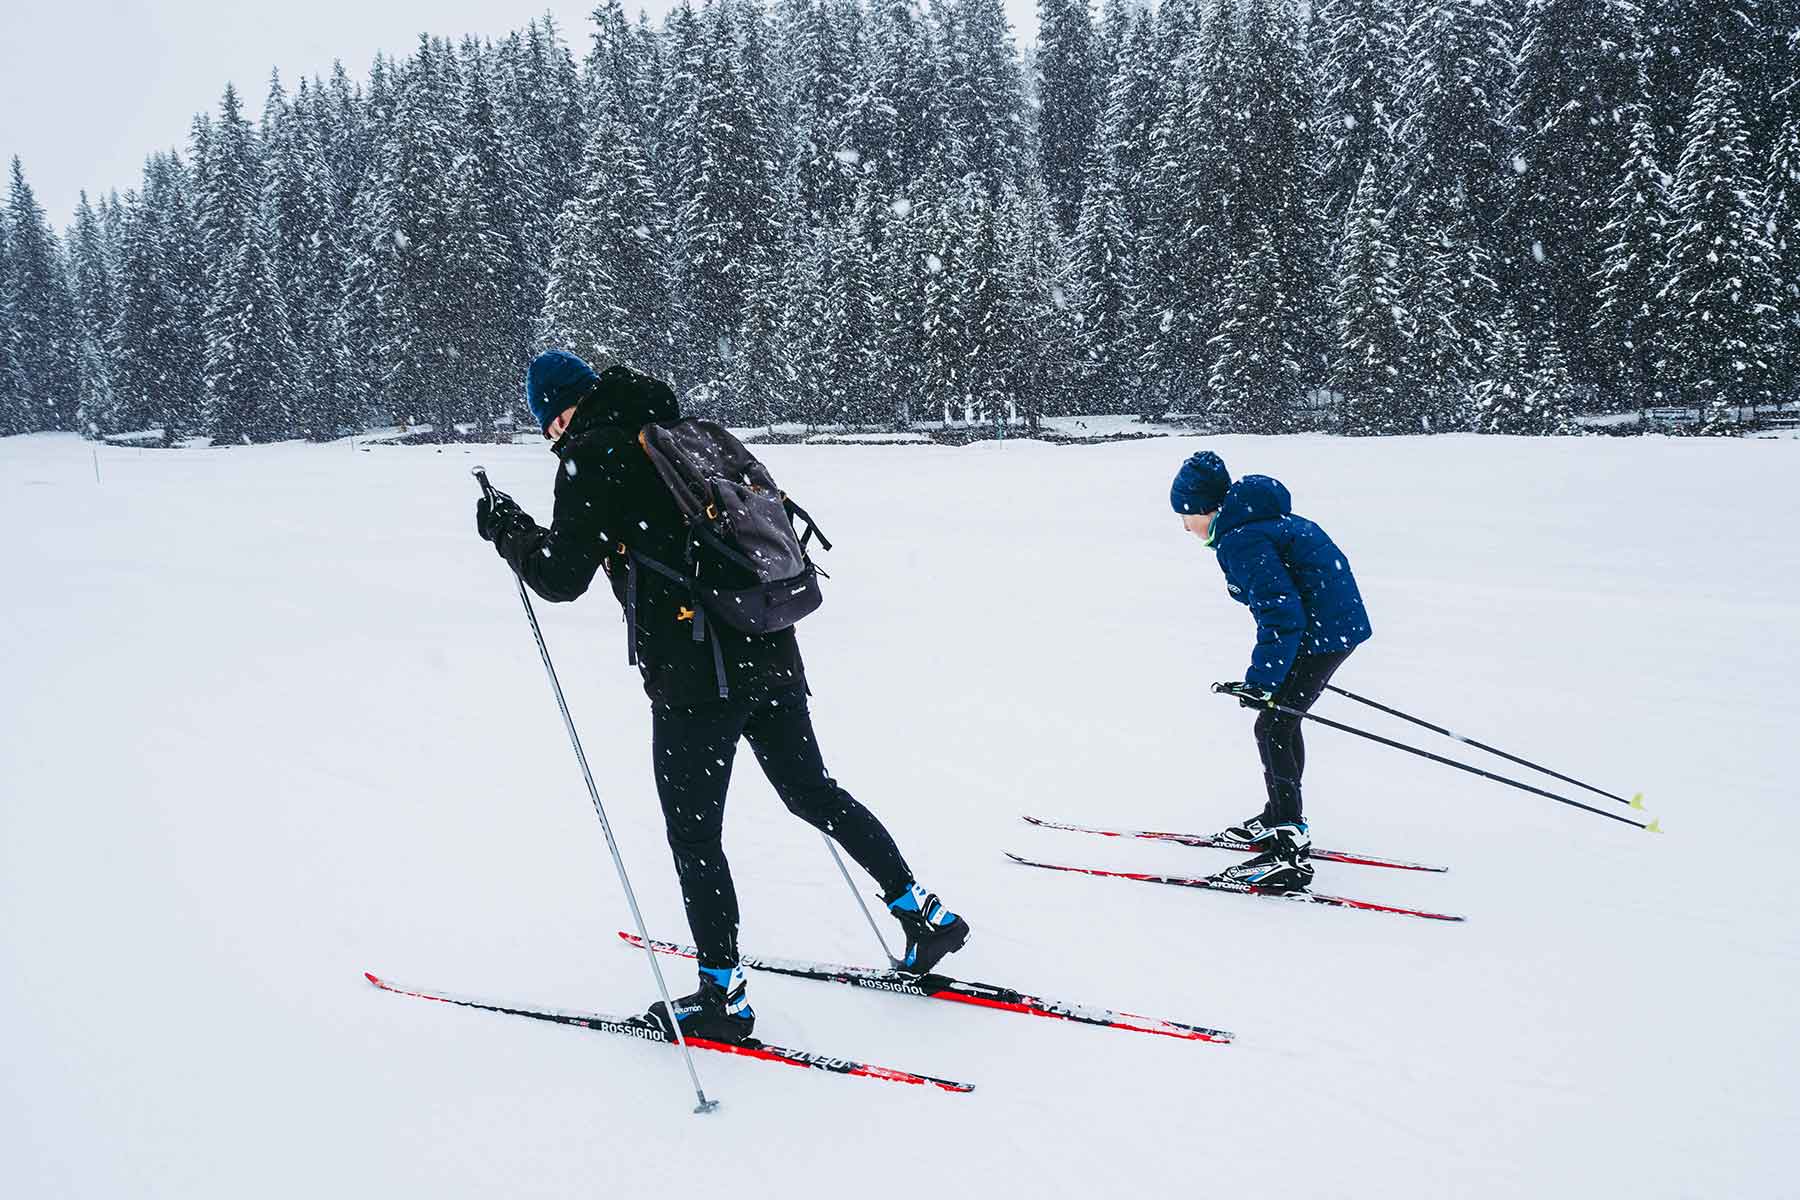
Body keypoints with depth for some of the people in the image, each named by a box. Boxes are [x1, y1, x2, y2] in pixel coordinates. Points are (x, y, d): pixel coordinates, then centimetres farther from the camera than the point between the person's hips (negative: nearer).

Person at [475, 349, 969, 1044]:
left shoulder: (591, 454, -5)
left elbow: (561, 578, -7)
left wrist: (507, 528, 8)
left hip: (697, 674, -7)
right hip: (771, 651, 7)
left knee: (693, 834, 6)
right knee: (814, 793, 20)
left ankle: (723, 997, 14)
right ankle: (927, 915, 25)